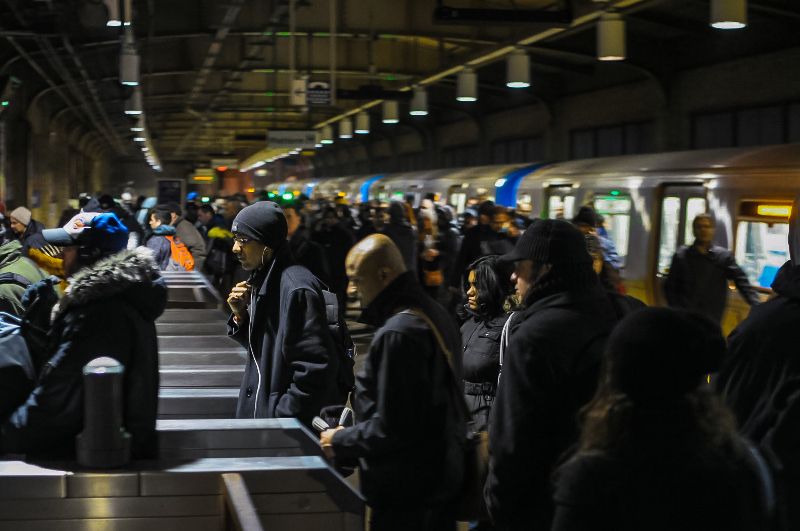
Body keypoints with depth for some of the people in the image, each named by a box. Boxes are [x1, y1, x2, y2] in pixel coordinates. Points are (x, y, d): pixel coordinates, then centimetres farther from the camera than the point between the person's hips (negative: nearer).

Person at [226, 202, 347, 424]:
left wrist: (283, 415, -19)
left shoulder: (296, 289, -20)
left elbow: (314, 368, -22)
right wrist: (240, 316, -1)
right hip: (261, 409, 8)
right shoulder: (262, 281, 7)